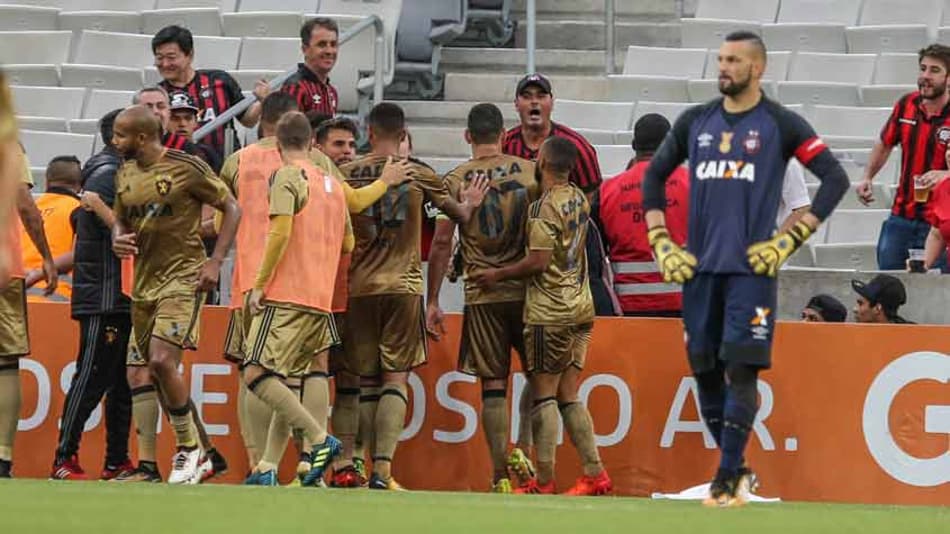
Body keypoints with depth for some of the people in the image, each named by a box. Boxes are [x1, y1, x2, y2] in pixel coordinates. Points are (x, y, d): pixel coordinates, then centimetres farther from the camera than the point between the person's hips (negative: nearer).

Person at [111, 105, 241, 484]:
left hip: (183, 279, -8)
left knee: (162, 361, -22)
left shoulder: (188, 169, -11)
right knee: (153, 370, 8)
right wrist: (118, 239, -2)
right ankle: (197, 455, 20)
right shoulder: (125, 174, 9)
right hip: (144, 281, 8)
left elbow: (231, 209, -5)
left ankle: (189, 449, -6)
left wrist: (216, 262, -13)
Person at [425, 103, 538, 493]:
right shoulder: (530, 173, 1)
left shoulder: (455, 181, 0)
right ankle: (524, 451, 1)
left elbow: (441, 243, -3)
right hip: (525, 288, 0)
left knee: (493, 386, 2)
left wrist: (432, 302, 2)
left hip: (481, 296, 0)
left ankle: (500, 474, 0)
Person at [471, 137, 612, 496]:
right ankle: (595, 474, 7)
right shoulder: (579, 200, 10)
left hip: (549, 312, -8)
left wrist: (499, 275, -5)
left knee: (544, 394, -2)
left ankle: (544, 481, -2)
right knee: (568, 396, 11)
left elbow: (538, 262, -19)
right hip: (580, 308, 8)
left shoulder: (543, 207, -15)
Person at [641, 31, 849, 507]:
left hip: (751, 268, -5)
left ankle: (726, 480, -12)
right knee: (705, 373, 6)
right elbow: (654, 176, 21)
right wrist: (661, 243, 11)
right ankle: (736, 471, 19)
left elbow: (835, 178, -3)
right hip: (698, 268, 5)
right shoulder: (695, 122, 11)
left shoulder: (780, 124, -1)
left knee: (741, 370, -12)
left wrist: (789, 240, -9)